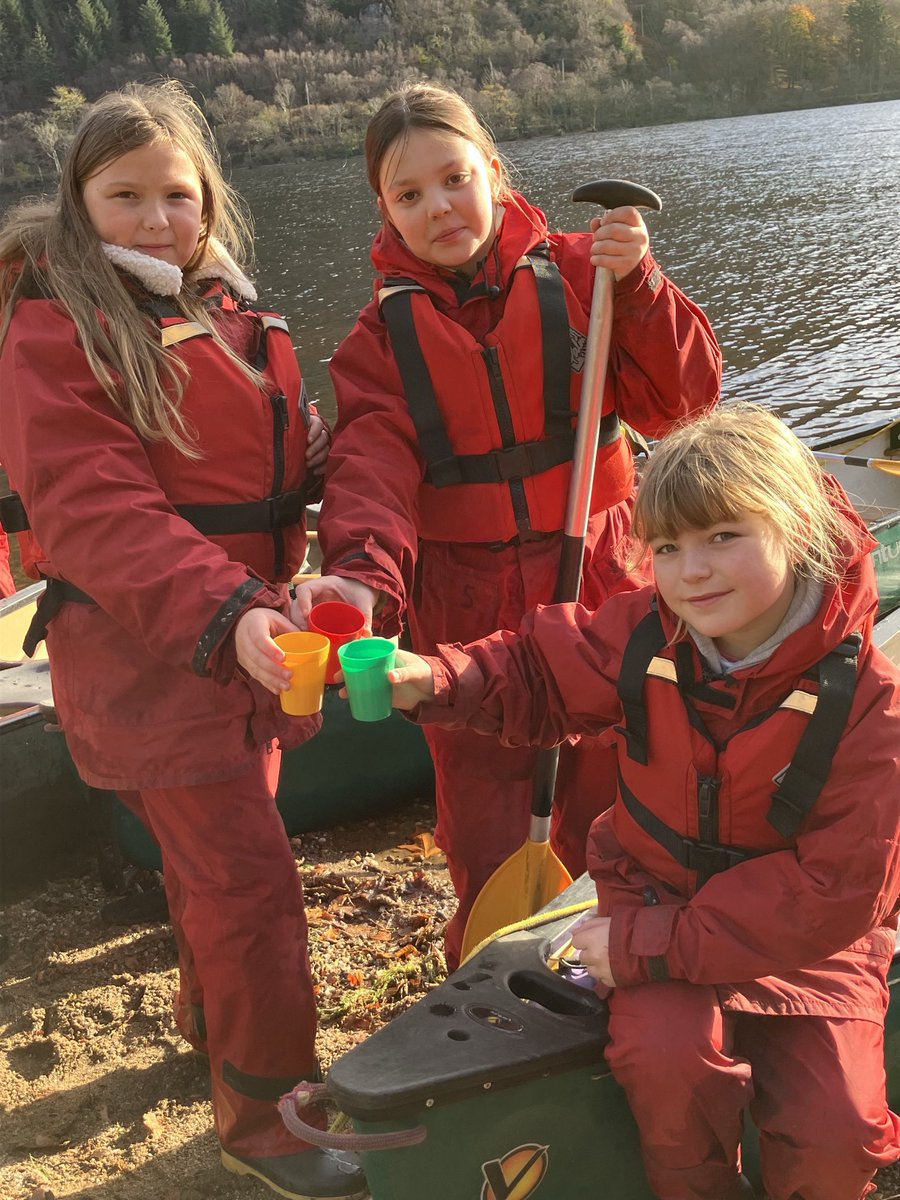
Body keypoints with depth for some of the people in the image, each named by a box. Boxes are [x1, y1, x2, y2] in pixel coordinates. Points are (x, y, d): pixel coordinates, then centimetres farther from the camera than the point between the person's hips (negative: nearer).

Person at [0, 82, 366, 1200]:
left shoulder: (227, 308, 11)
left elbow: (285, 457, 17)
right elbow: (91, 510, -22)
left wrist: (267, 600, 1)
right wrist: (223, 613, -35)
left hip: (243, 633, 7)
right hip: (147, 652, -7)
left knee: (214, 852, 22)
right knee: (249, 878, -3)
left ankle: (212, 1018, 45)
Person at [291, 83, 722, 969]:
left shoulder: (576, 272, -3)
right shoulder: (385, 331, -1)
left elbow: (678, 398, -6)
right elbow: (373, 462, -16)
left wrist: (637, 285, -21)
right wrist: (364, 572, -34)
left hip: (596, 591, 0)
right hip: (464, 612, 0)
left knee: (605, 813, 16)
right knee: (484, 839, 10)